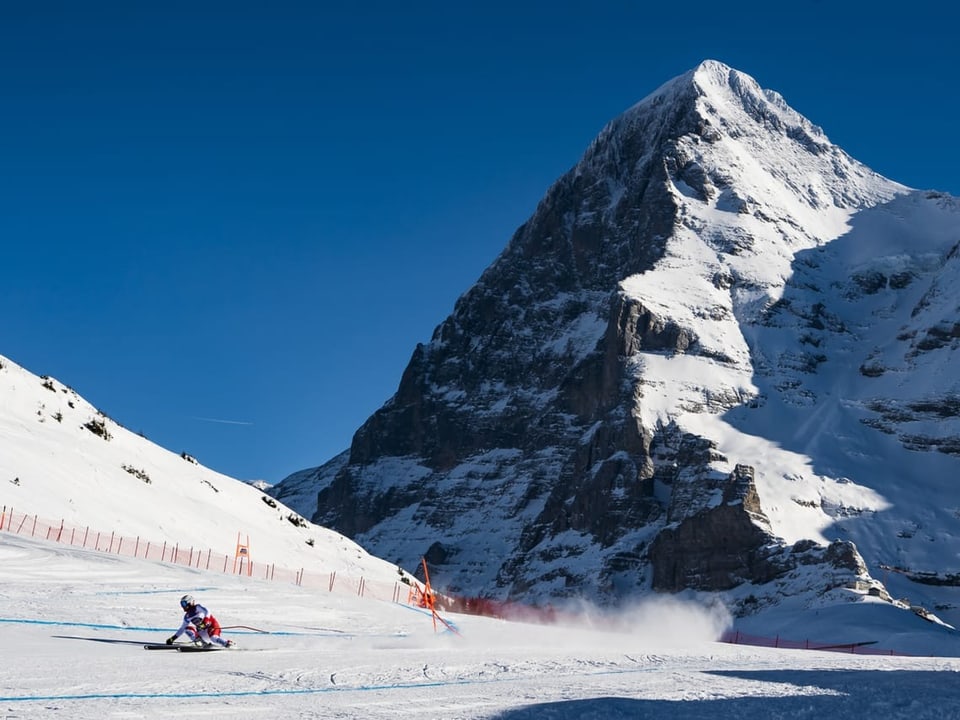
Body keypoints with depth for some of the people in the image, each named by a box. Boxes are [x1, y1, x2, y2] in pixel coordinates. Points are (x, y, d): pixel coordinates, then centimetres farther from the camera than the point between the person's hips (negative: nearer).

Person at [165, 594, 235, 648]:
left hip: (212, 626, -7)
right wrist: (173, 638, 20)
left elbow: (207, 612, -24)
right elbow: (182, 629, 25)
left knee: (213, 638, -35)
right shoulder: (187, 617, 16)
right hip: (202, 632, 7)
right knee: (187, 629, -7)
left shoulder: (197, 607, -6)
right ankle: (202, 642, -20)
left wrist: (205, 621, -40)